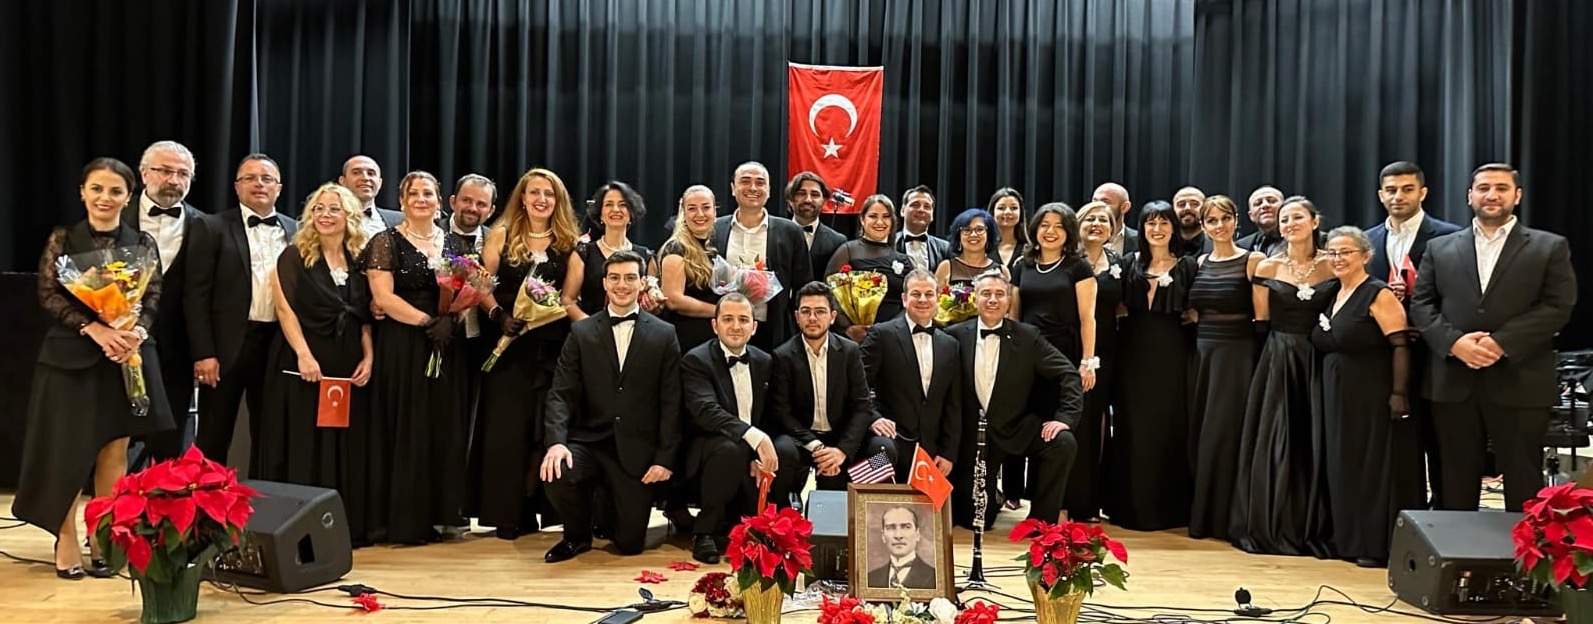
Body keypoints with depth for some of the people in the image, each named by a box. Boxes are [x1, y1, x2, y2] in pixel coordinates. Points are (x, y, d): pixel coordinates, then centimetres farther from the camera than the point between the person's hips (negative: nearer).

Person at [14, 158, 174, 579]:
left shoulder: (143, 243, 6)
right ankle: (66, 540, 13)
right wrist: (94, 328, -18)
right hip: (71, 355, -1)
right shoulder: (63, 239, 2)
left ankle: (104, 540, 13)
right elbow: (48, 295, -5)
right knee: (68, 450, 0)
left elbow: (153, 297, 1)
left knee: (114, 451, 3)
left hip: (127, 356, 1)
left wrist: (137, 331, -19)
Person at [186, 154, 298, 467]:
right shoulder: (213, 227, 0)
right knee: (214, 438, 5)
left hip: (279, 344, 3)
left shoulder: (296, 231, 10)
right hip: (228, 344, -3)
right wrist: (203, 353, -11)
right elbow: (196, 295, -5)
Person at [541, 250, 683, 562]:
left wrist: (665, 458, -7)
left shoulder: (664, 335, 3)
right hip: (588, 442, 1)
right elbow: (561, 393, -2)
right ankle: (577, 535, 3)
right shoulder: (581, 333, 5)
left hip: (636, 450, 0)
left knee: (630, 543, -2)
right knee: (555, 475, -31)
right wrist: (556, 441, -19)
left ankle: (616, 505, 37)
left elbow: (671, 403, 1)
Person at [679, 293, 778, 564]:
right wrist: (755, 438, -36)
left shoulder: (765, 362, 10)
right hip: (707, 450, -6)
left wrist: (762, 455, -9)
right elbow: (706, 411, -24)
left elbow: (769, 417, 12)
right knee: (731, 448, -37)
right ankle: (705, 532, -17)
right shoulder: (696, 360, -8)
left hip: (755, 450, 6)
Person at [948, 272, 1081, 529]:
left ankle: (1040, 522, -10)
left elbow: (1068, 374, -4)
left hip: (1016, 428, 1)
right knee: (976, 520, -2)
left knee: (1064, 443, -28)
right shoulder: (956, 336, -3)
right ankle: (989, 495, 37)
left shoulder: (1027, 337, -2)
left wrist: (1064, 417, -17)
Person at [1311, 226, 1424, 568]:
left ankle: (1379, 545, 8)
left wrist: (1398, 394, -24)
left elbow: (1401, 346, -18)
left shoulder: (1379, 295, -11)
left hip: (1374, 398, -8)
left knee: (1376, 467, -1)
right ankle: (1352, 539, 23)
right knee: (1346, 467, 13)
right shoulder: (1334, 295, 13)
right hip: (1339, 398, 8)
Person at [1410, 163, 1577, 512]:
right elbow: (1421, 303, 5)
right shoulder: (1440, 248, 13)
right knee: (1456, 483, 9)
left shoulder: (1550, 247, 6)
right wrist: (1454, 341, -13)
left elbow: (1558, 307, -4)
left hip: (1520, 384, -2)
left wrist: (1502, 342, -16)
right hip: (1453, 383, 2)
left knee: (1523, 485, 5)